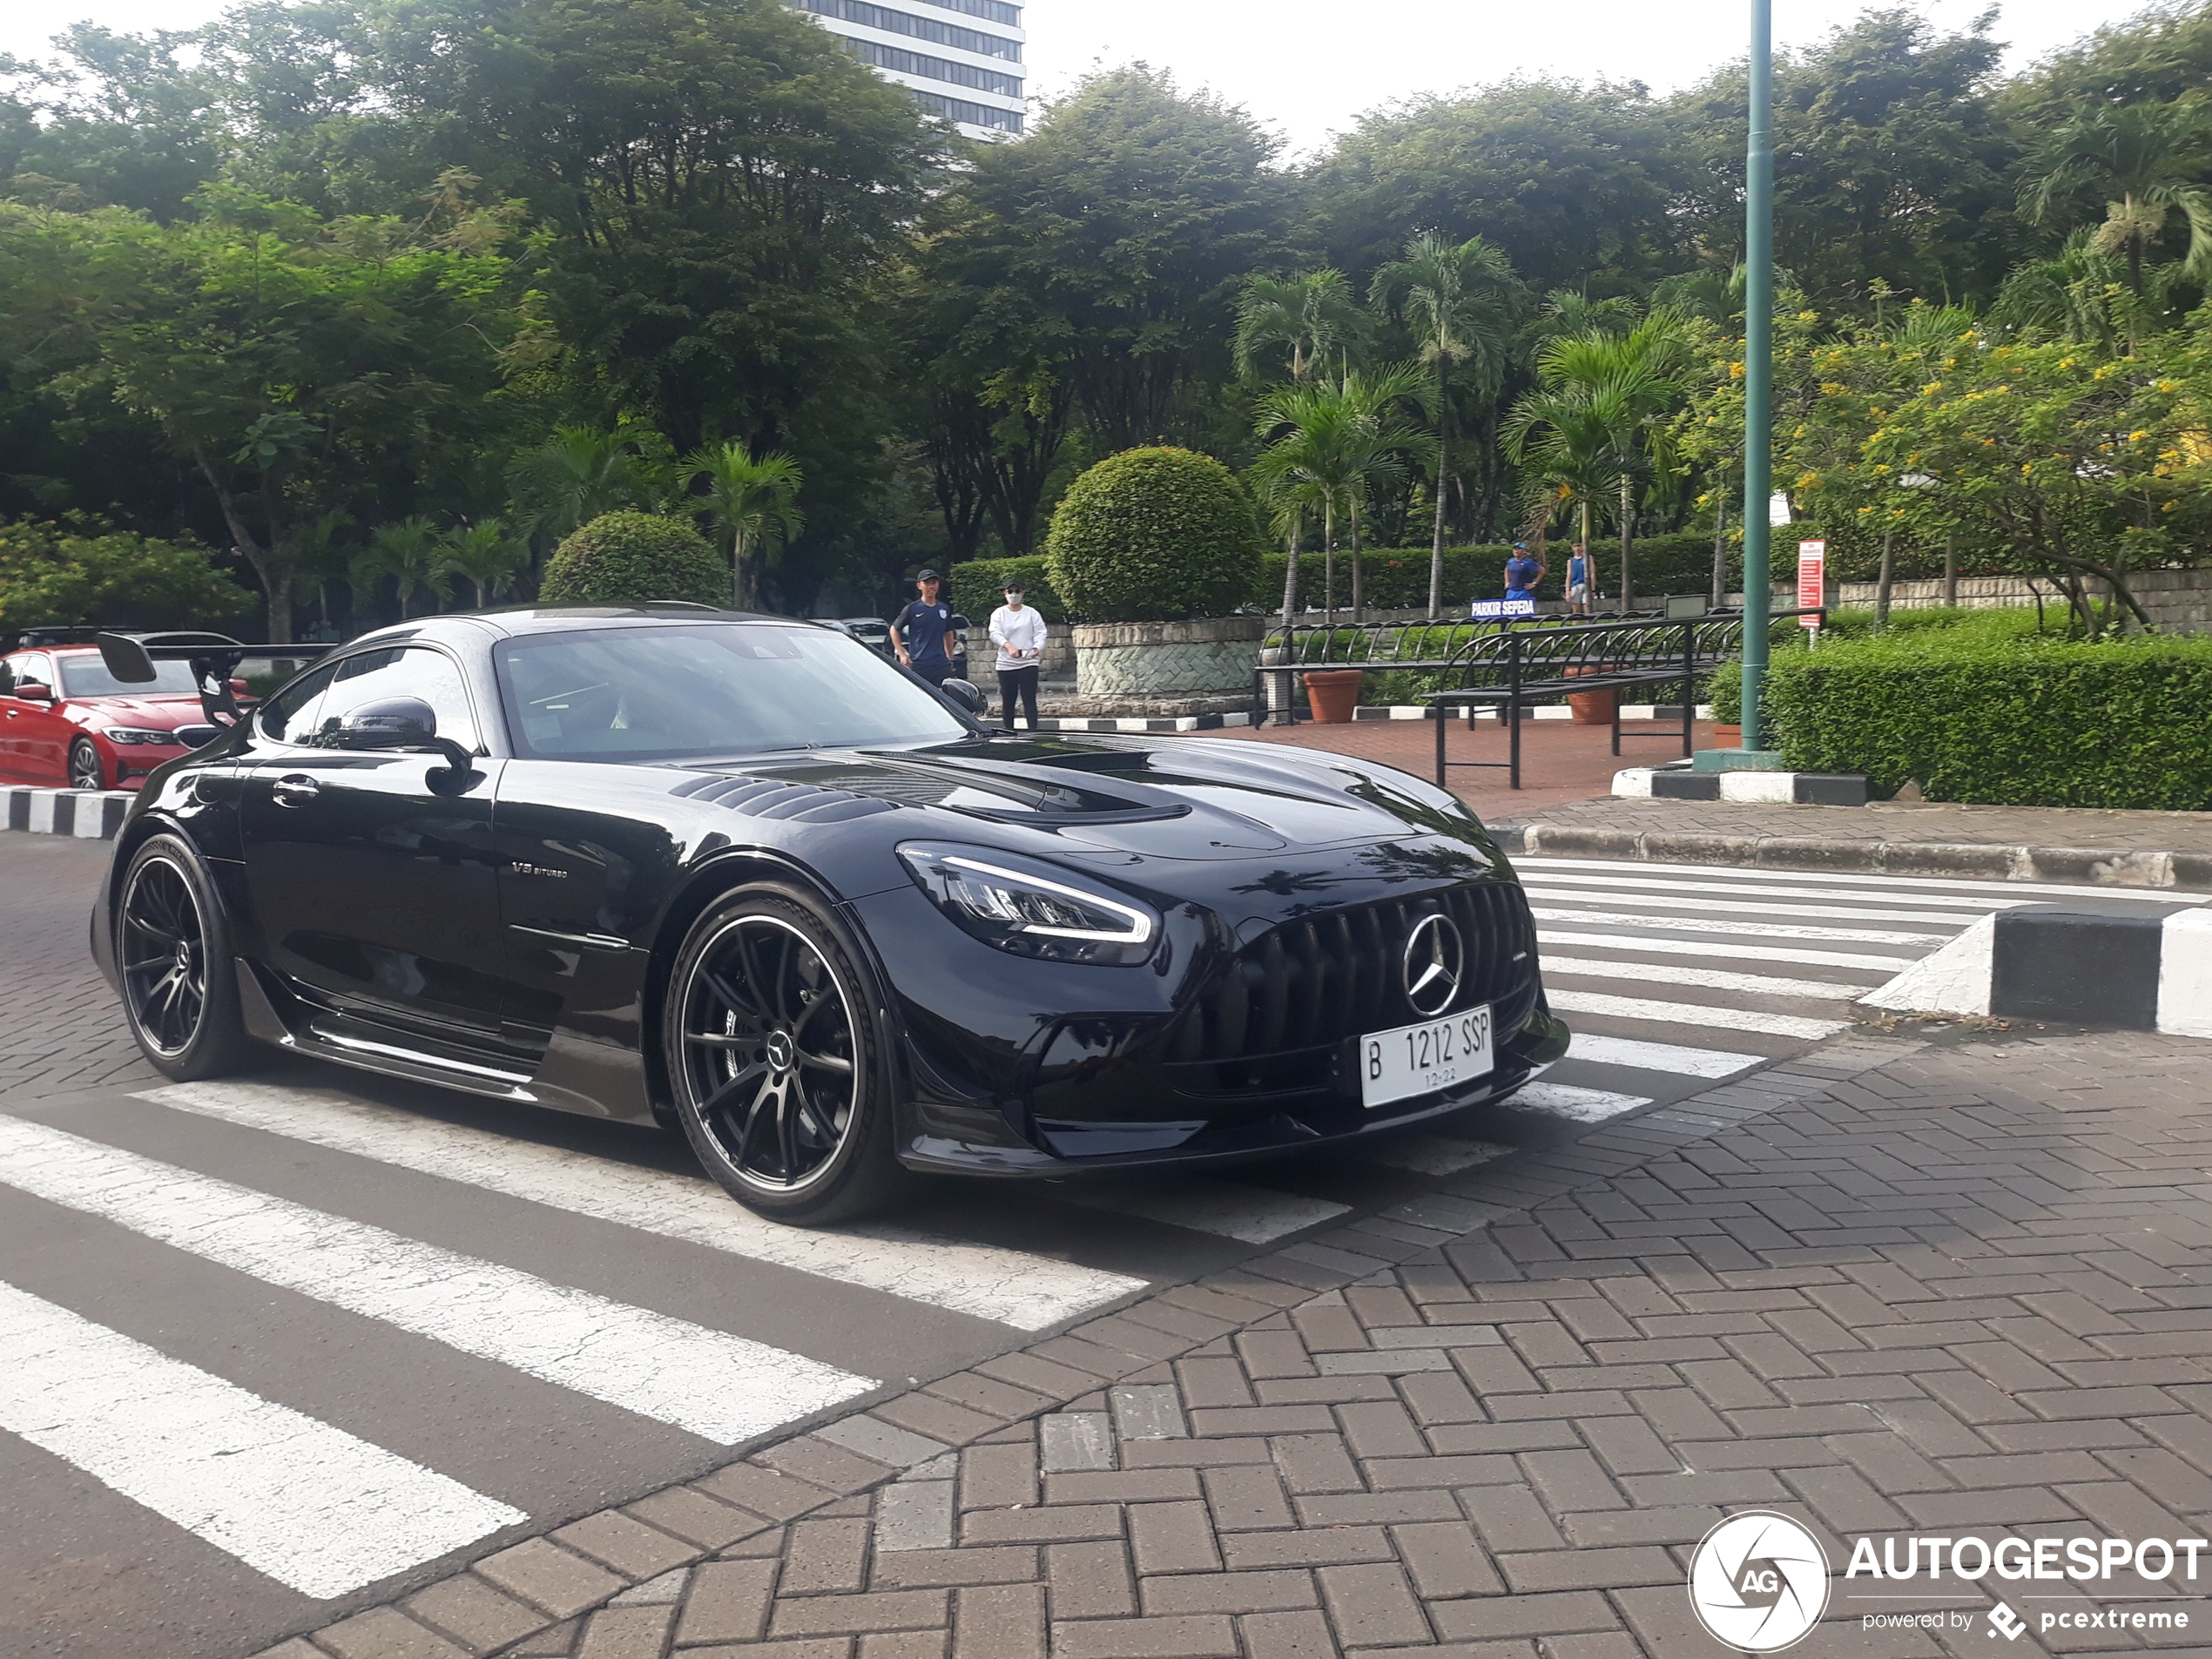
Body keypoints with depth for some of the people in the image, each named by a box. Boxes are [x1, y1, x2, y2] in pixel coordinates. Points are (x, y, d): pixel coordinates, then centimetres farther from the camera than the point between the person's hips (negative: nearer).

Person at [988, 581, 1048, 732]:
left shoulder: (1031, 613, 7)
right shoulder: (999, 613, 6)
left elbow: (1040, 633, 2)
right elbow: (995, 634, -7)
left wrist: (1038, 648, -20)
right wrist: (1009, 646, -26)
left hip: (1029, 662, -1)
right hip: (1006, 663, 1)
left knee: (1030, 700, -6)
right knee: (1007, 701, 4)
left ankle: (1033, 731, -6)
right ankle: (1007, 731, 10)